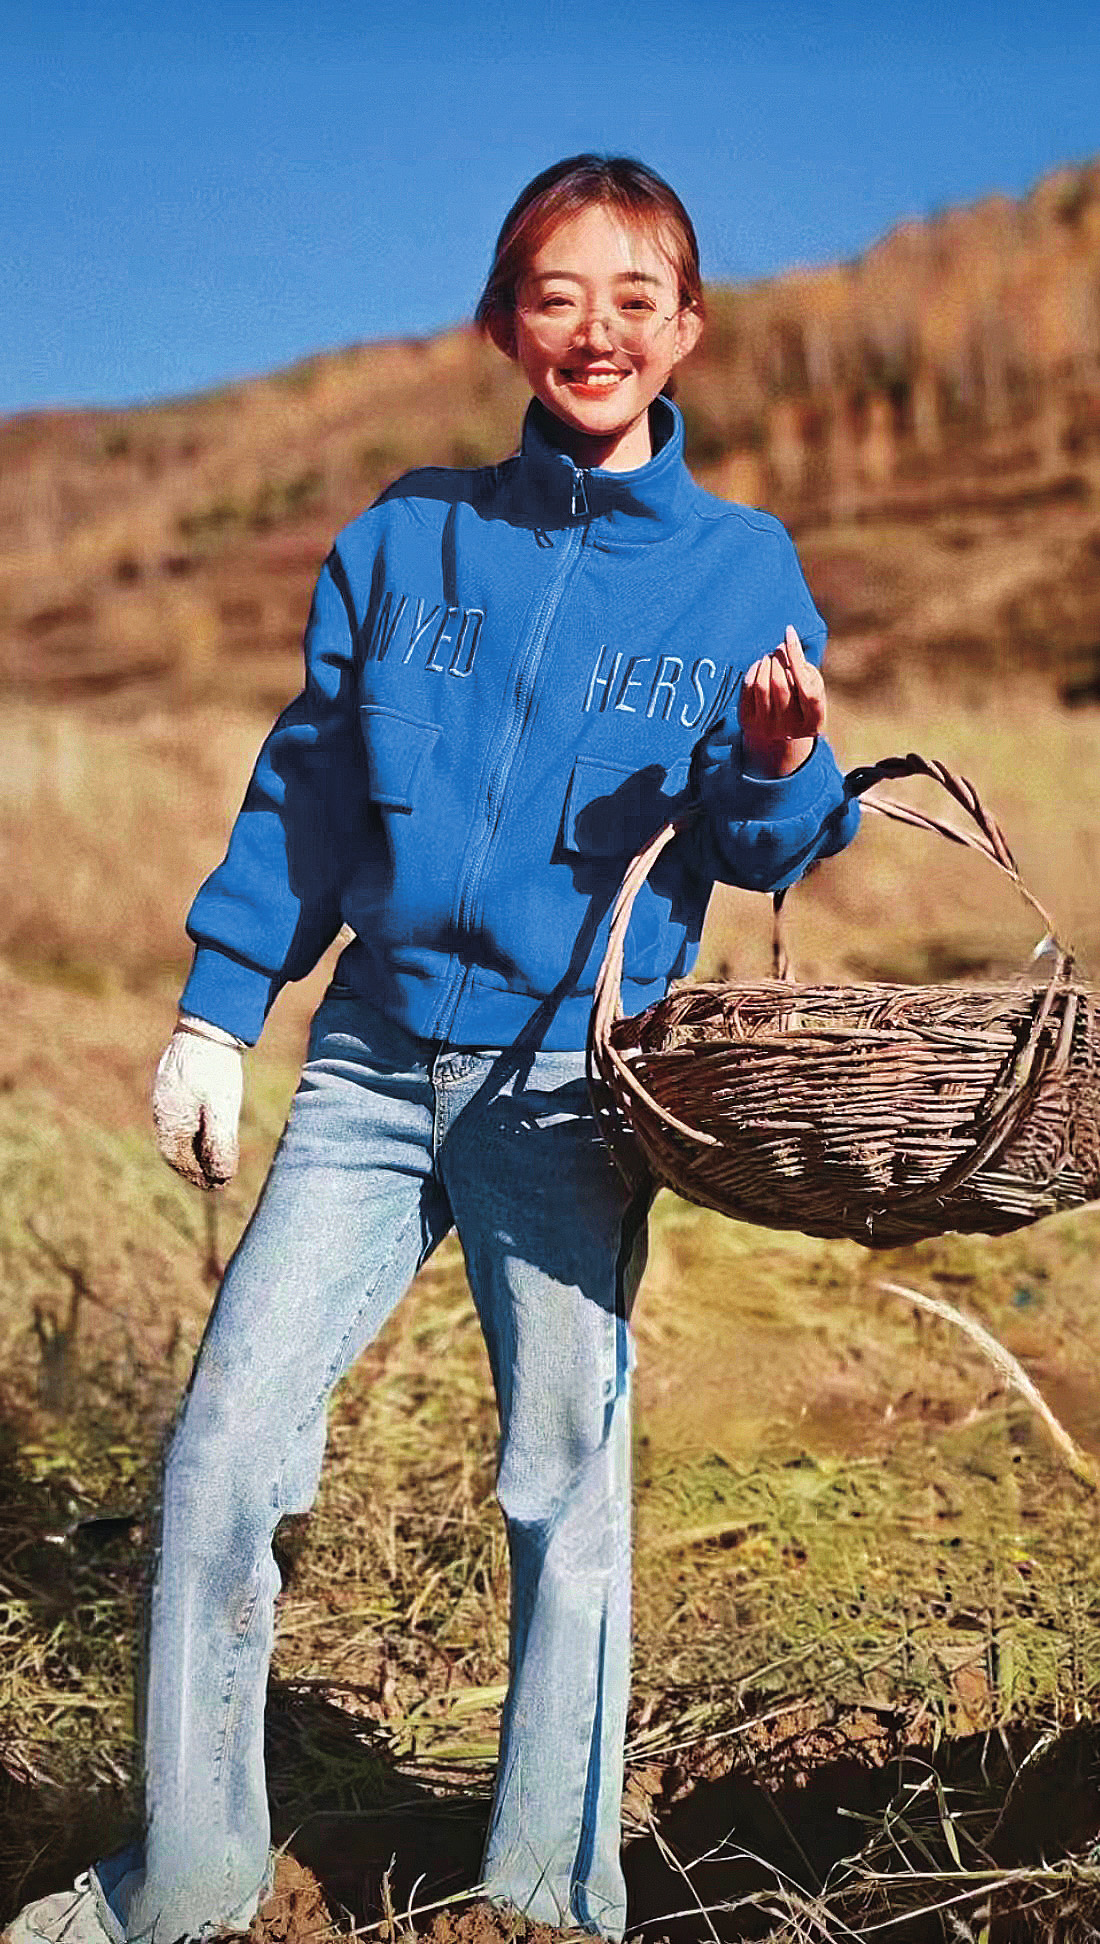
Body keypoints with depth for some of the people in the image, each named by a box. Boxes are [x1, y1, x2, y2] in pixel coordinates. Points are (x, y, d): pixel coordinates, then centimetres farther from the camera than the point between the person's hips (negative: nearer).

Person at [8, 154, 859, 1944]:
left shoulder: (742, 566, 4)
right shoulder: (408, 536, 8)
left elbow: (759, 853, 5)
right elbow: (307, 787, 11)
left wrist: (783, 769, -17)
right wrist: (217, 1009, 7)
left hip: (570, 1083, -2)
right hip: (374, 1061, 2)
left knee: (568, 1481, 2)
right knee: (222, 1447, -1)